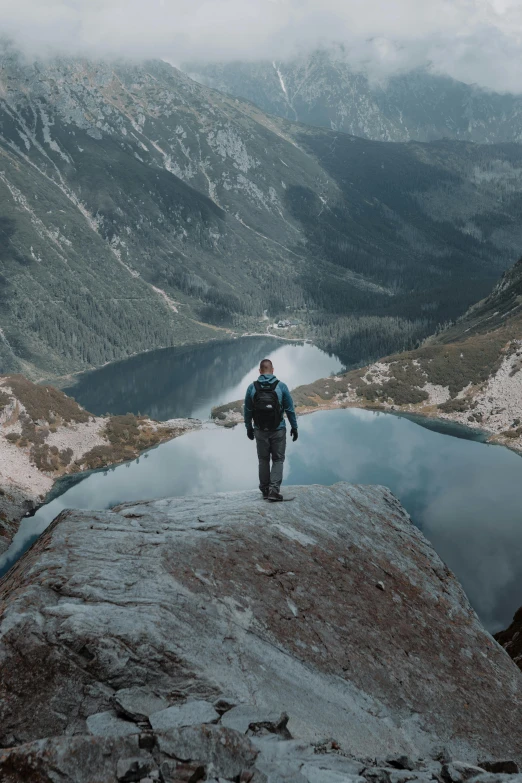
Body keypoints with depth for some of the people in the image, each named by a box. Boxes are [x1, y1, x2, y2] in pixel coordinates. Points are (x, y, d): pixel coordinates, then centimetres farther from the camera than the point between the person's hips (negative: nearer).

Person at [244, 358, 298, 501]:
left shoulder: (252, 387, -3)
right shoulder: (281, 386, -7)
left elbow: (247, 410, 3)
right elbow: (290, 409, -4)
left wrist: (249, 428, 15)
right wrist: (294, 427, 6)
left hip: (260, 431, 2)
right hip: (278, 430, -1)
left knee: (263, 460, 16)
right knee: (278, 460, 7)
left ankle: (265, 490, 21)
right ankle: (274, 489, -7)